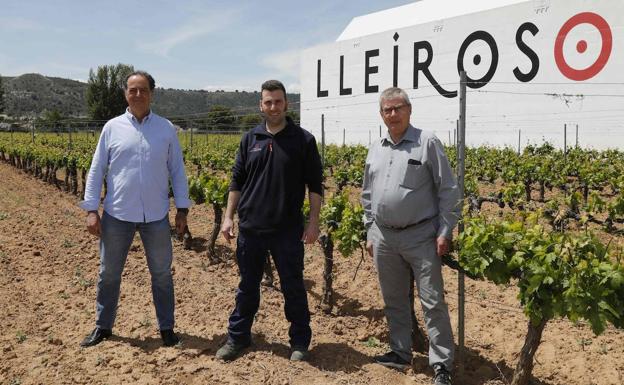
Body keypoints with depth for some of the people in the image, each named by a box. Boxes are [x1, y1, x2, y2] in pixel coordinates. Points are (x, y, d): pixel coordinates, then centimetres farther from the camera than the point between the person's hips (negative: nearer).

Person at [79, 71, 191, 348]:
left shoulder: (166, 129, 2)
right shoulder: (112, 127, 1)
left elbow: (177, 171, 5)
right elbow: (96, 170, 3)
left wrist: (182, 210, 1)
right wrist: (91, 210, -4)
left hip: (156, 216, 0)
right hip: (117, 215, 0)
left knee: (162, 274, 10)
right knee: (108, 273, 12)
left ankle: (166, 328, 26)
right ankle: (103, 326, 30)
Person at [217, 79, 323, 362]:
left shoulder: (303, 140, -2)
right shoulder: (250, 139, 7)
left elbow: (315, 185, -1)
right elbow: (237, 180, 12)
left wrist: (313, 222, -7)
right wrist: (228, 217, 6)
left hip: (288, 230, -3)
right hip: (250, 228, 3)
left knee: (293, 287, 7)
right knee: (247, 286, 14)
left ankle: (300, 341, 22)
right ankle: (237, 338, 28)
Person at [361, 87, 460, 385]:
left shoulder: (427, 142, -6)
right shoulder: (375, 149, 11)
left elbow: (448, 191, -6)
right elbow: (367, 195, 17)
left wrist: (445, 232, -10)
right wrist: (370, 233, 14)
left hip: (421, 236, -5)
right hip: (384, 237, 6)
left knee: (432, 301, -1)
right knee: (393, 300, 15)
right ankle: (400, 352, 30)